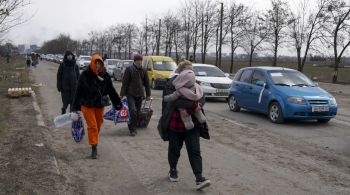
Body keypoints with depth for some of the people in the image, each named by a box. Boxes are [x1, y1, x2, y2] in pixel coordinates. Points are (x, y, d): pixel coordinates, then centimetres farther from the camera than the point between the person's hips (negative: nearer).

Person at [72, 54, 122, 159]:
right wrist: (75, 108, -5)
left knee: (98, 125, 14)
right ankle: (94, 148, -1)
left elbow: (111, 91, 6)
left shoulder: (105, 76, -2)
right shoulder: (85, 75, -9)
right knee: (92, 126, -7)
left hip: (100, 105, 3)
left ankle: (94, 144, 35)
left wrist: (118, 104, 7)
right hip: (87, 105, -3)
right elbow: (78, 91, -5)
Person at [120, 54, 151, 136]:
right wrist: (123, 94, -11)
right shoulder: (129, 69, -4)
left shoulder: (143, 71, 9)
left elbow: (147, 83, 16)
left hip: (140, 95, 4)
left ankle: (134, 128, 21)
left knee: (137, 112, 7)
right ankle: (132, 129, -7)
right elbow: (124, 82, -6)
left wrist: (148, 95, 14)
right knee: (133, 110, -17)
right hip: (130, 94, -4)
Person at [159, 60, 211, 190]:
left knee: (194, 150, -4)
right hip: (175, 124, -3)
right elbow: (173, 101, -27)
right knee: (174, 149, 14)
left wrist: (198, 104, -25)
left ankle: (199, 179, -6)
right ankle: (173, 170, 37)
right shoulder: (171, 84, -10)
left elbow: (202, 97, -1)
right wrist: (192, 104, -33)